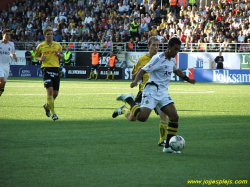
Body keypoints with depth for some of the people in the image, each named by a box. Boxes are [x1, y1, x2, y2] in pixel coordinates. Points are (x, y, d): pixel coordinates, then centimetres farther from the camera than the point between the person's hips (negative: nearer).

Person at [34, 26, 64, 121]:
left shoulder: (57, 45, 10)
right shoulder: (40, 46, 4)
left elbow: (63, 56, 19)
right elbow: (36, 56, 16)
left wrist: (59, 54, -4)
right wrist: (40, 58, -6)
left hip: (56, 68, 3)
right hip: (46, 68, -3)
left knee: (55, 93, 5)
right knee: (50, 90, -17)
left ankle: (47, 106, 35)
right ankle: (53, 113, -14)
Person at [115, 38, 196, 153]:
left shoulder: (172, 60, 14)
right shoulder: (158, 58, -12)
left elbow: (176, 70, 37)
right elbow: (143, 70, -16)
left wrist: (188, 79, 46)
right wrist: (136, 81, -32)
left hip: (163, 93, 8)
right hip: (152, 90, -8)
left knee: (174, 117, -5)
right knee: (142, 117, -24)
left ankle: (168, 146, 1)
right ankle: (129, 99, 4)